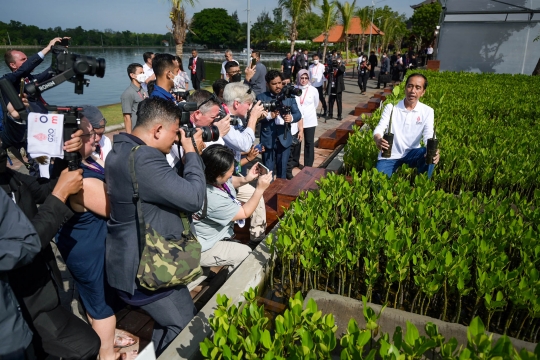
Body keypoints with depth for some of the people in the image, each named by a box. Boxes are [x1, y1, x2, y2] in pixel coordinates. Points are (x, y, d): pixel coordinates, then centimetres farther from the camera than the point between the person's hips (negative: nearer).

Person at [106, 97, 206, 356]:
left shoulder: (123, 150, 8)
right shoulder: (144, 159, -28)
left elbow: (171, 185, 14)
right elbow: (193, 197, -27)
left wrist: (186, 154, 4)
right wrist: (191, 152, -14)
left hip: (133, 262, 11)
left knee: (171, 324, 25)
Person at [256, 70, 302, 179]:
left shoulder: (289, 96, 5)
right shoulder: (261, 97, -2)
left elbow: (298, 114, 0)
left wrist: (291, 117, -23)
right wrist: (269, 116, -26)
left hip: (284, 138, 2)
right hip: (268, 139, -2)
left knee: (282, 169, 16)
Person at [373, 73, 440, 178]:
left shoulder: (427, 111, -1)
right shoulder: (391, 107, -5)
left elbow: (429, 136, -13)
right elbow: (379, 128, -16)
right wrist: (378, 140, -42)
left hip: (411, 153, 2)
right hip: (389, 155, -1)